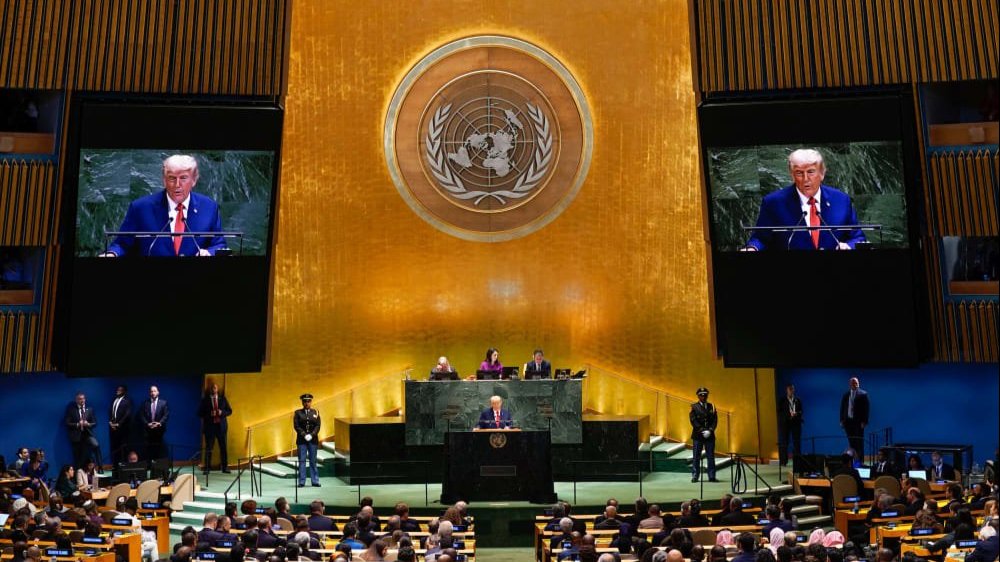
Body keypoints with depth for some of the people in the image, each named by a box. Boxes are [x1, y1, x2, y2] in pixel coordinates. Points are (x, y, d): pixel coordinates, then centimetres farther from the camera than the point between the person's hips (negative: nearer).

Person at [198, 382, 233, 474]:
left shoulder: (222, 398, 8)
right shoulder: (205, 399, 3)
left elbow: (229, 411, 8)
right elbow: (200, 413, -1)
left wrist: (222, 412, -11)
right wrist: (209, 414, -16)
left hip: (221, 426, 2)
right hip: (209, 426, -2)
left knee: (223, 447, 2)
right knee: (208, 448, 1)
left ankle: (225, 467, 8)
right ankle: (207, 468, 7)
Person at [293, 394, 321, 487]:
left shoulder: (315, 412, 9)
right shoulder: (298, 413, 5)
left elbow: (318, 426, 3)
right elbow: (296, 426, -2)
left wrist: (311, 435, -12)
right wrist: (304, 435, -13)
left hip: (313, 439, 1)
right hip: (302, 440, -1)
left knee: (313, 460, 4)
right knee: (302, 460, -1)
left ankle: (315, 481, 9)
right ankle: (301, 482, 3)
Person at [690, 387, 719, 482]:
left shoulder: (711, 407, 11)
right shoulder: (694, 407, 3)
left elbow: (715, 420, 5)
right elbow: (693, 421, -5)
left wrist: (710, 430, -10)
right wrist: (702, 431, -13)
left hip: (710, 435, 2)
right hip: (698, 435, -2)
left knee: (711, 456, 1)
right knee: (696, 456, 0)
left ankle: (711, 476, 5)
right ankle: (695, 476, 3)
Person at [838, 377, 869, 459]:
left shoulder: (863, 394, -2)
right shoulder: (846, 394, 10)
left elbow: (866, 408, -6)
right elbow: (842, 408, 12)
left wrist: (864, 421, -12)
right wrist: (842, 420, 5)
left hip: (858, 421, -4)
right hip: (848, 421, 4)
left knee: (859, 442, 0)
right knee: (851, 442, 5)